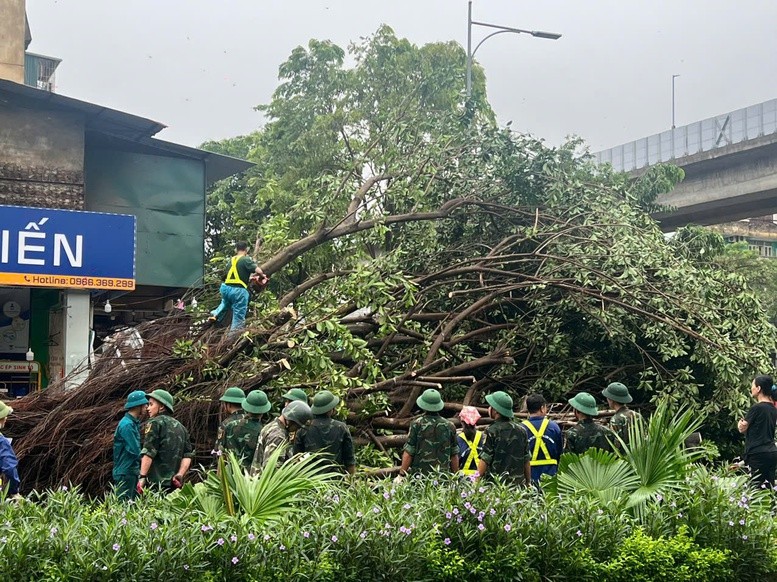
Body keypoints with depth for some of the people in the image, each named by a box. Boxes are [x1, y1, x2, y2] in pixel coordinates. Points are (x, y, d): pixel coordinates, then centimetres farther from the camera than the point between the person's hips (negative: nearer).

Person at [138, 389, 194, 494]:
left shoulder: (154, 423, -3)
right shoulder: (180, 426, 18)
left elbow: (148, 453, -12)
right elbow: (188, 455, 10)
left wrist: (142, 477, -13)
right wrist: (180, 474, 2)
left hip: (156, 482, -7)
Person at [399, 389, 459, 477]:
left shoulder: (417, 424, -4)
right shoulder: (449, 426, 6)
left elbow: (408, 453, -5)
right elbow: (454, 455, 10)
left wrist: (402, 474, 2)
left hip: (419, 473, -3)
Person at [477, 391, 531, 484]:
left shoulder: (492, 431, -7)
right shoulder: (521, 430, 9)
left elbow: (485, 460, -9)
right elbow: (527, 460, 12)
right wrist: (528, 483, 20)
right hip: (518, 483, 5)